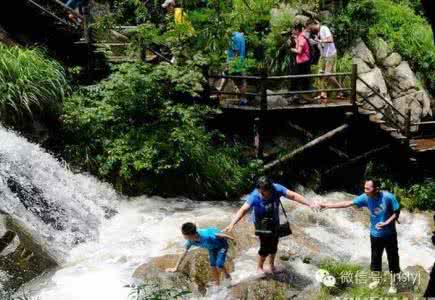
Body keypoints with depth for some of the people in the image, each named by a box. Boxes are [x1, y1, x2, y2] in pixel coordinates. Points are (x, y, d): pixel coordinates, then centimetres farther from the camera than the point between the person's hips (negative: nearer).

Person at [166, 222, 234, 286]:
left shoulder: (206, 235, -44)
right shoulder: (190, 241, -25)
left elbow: (220, 235, -30)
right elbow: (184, 254, -14)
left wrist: (232, 239, -14)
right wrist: (176, 268, -13)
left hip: (221, 245, -6)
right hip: (212, 247, 6)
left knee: (219, 266, -9)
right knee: (213, 266, 3)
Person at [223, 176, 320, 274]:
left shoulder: (277, 189, -26)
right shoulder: (254, 196, -34)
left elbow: (293, 196, -22)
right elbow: (243, 210, -40)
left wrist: (310, 204, -26)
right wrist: (232, 224, -50)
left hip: (274, 221, 4)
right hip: (262, 224, -4)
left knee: (274, 244, 18)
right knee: (265, 247, -2)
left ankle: (271, 265, 43)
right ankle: (259, 268, 25)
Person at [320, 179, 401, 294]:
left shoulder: (388, 197, -25)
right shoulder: (365, 198, -15)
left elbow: (397, 212, -13)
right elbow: (347, 203, -13)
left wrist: (386, 223, -28)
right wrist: (328, 205, -18)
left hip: (389, 234, -3)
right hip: (375, 234, 3)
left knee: (392, 258, 9)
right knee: (375, 257, 18)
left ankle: (393, 283, 28)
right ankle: (377, 279, 40)